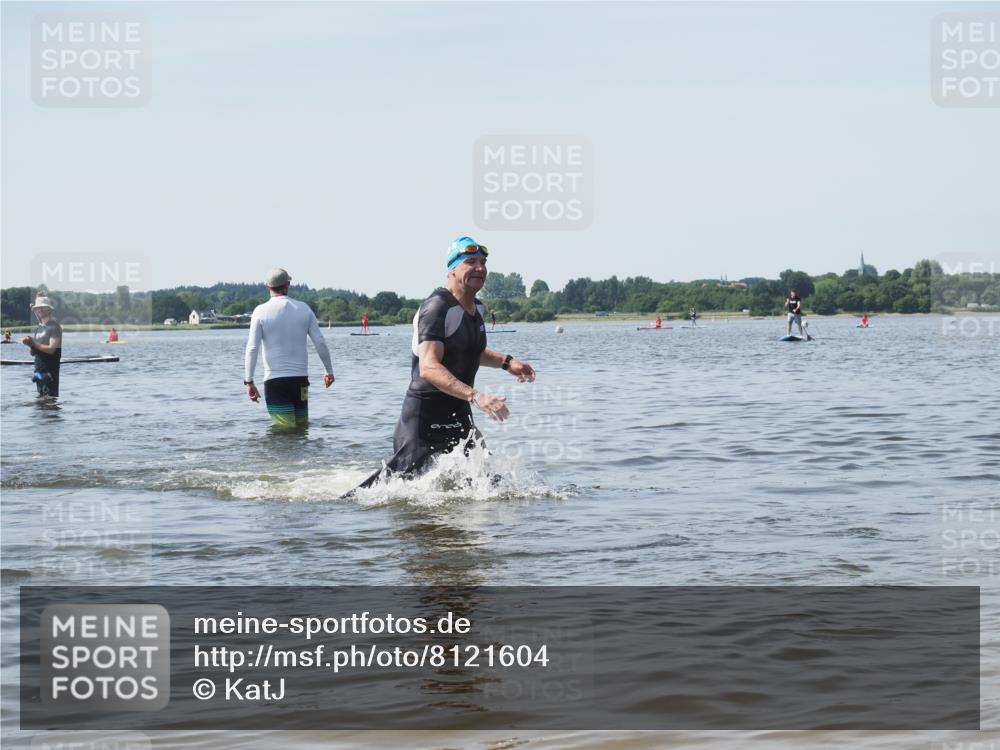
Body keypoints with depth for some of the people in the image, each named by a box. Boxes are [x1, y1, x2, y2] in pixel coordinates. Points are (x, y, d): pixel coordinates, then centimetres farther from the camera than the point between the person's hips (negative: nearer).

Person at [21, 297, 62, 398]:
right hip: (39, 369, 8)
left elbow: (51, 349, -17)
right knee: (41, 398, 9)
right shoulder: (39, 328, 16)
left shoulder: (54, 326, -7)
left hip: (50, 371, -8)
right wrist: (30, 344, -4)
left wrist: (34, 344, -18)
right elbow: (33, 352, 17)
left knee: (50, 398, -12)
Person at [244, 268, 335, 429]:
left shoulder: (261, 311, -3)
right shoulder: (304, 308, 4)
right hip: (300, 378, 3)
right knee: (302, 426, 12)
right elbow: (320, 343, 4)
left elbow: (252, 349, -9)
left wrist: (249, 381, -5)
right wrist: (329, 370, 15)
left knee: (284, 428, -5)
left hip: (274, 380, -2)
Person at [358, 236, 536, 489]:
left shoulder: (476, 308, 10)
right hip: (424, 418, -8)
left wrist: (506, 361, 16)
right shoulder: (436, 309, -19)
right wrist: (475, 396, -41)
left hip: (458, 415, 8)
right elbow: (429, 368, -32)